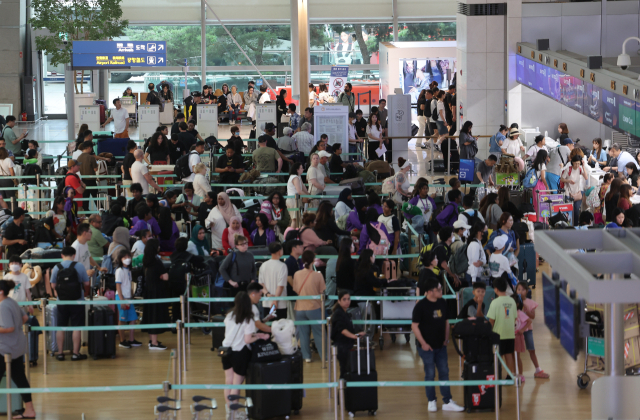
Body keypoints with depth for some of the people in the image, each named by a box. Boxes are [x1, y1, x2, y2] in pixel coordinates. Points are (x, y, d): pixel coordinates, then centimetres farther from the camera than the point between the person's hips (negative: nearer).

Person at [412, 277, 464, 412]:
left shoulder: (442, 303, 5)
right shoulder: (421, 305, -13)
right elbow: (414, 326, -12)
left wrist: (446, 338, 7)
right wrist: (423, 343, -14)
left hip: (440, 345, 5)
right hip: (427, 346, -5)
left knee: (444, 372, 5)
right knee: (430, 374, 1)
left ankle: (447, 402, 8)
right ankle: (431, 401, 14)